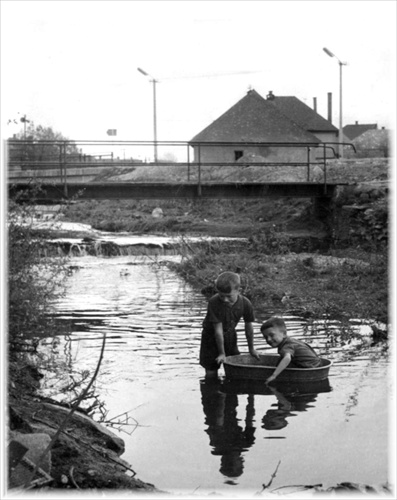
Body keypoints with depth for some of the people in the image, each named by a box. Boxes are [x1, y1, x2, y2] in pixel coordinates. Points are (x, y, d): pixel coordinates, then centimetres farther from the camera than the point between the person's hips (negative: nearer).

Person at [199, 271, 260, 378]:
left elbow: (249, 326, -6)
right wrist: (221, 353, -20)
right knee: (211, 372, -3)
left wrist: (251, 348, 5)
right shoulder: (214, 303, -33)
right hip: (211, 336, -3)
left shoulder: (245, 304, -22)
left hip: (230, 334, 3)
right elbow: (218, 329, -27)